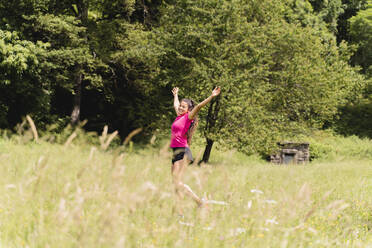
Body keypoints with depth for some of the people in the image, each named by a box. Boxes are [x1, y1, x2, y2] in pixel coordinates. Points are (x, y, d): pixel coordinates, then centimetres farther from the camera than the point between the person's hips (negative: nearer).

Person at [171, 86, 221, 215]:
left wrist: (212, 96, -25)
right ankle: (178, 210, 3)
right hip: (176, 151, 8)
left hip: (182, 151, -8)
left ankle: (199, 201, -10)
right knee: (176, 183, 3)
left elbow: (199, 106, -16)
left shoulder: (188, 117, -2)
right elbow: (175, 105, 38)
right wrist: (175, 95, 53)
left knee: (177, 181, -15)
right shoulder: (179, 116, 18)